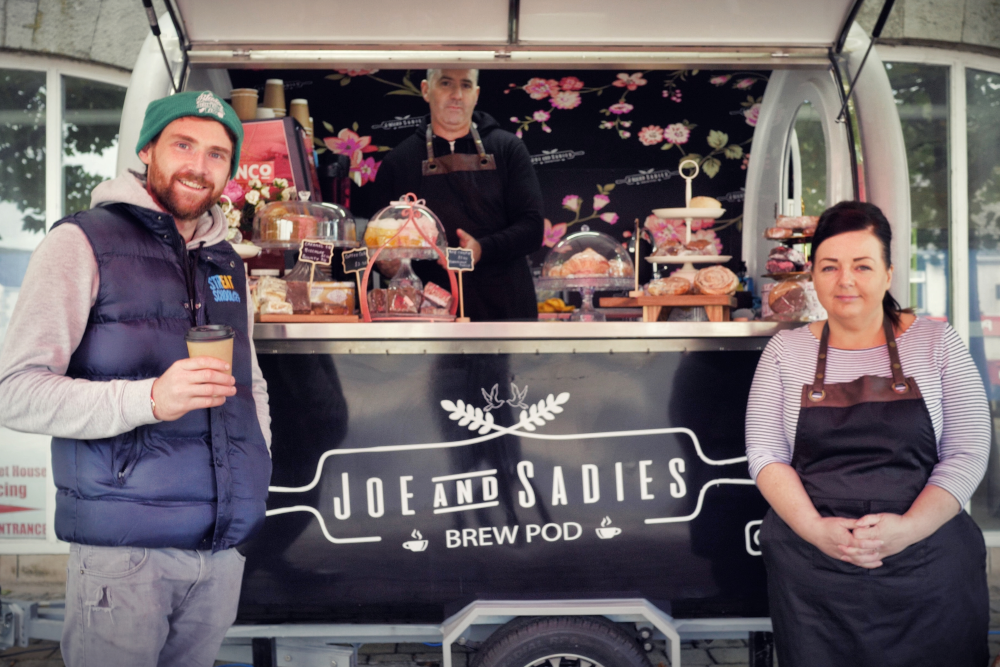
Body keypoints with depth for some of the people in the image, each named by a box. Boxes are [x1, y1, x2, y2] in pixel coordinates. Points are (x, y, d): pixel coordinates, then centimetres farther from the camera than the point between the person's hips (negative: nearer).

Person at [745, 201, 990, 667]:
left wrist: (909, 528, -17)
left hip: (930, 567, 0)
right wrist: (816, 529, -15)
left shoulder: (936, 343, 3)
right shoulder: (785, 351, 5)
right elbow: (765, 453, -1)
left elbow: (967, 452, -2)